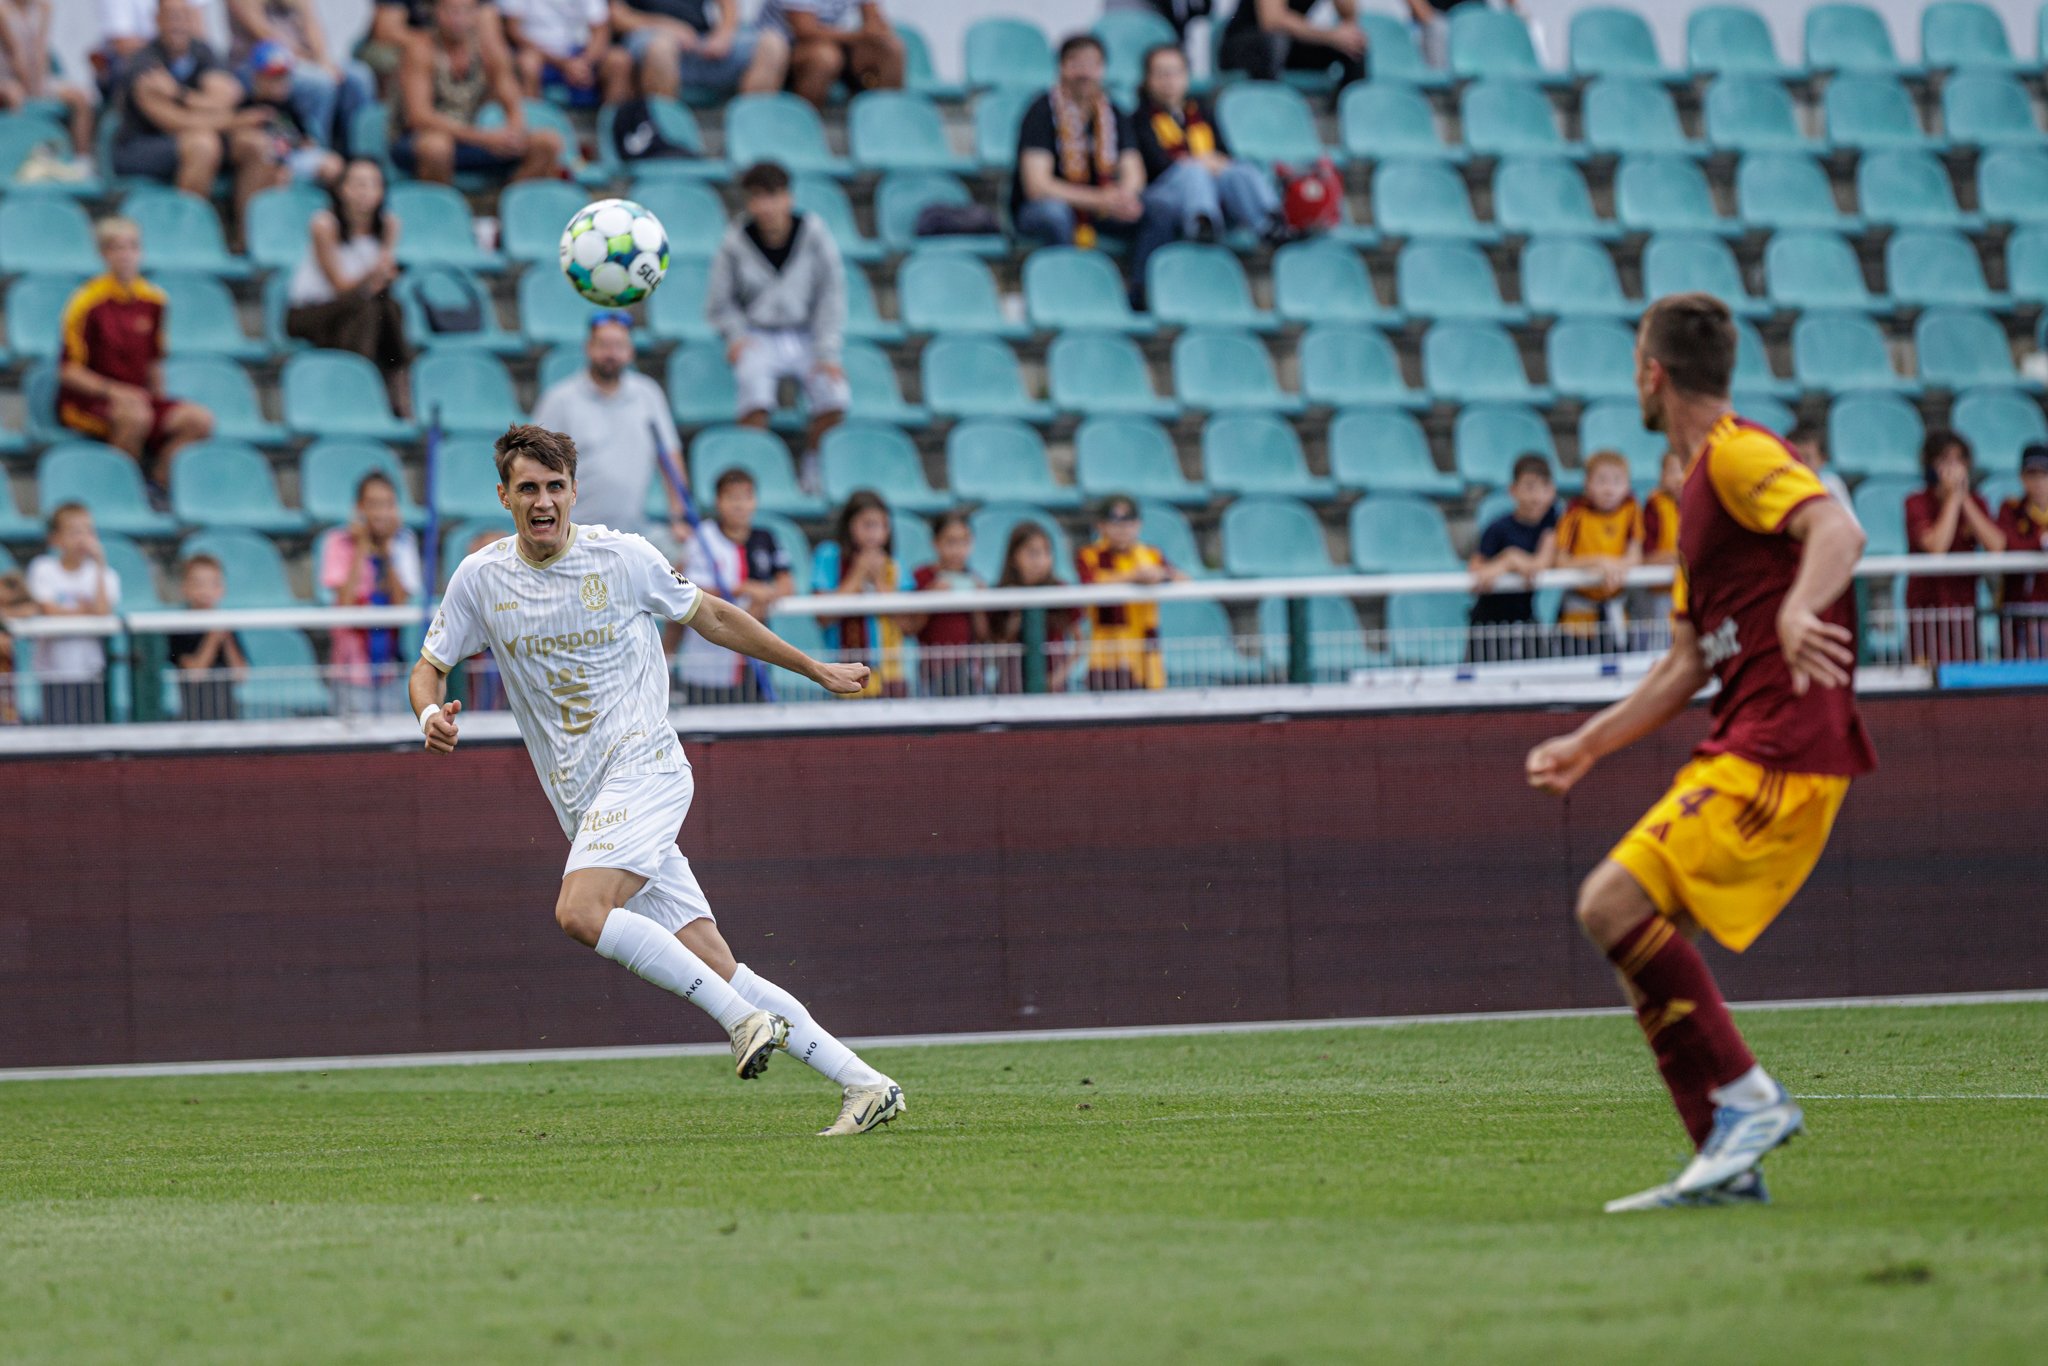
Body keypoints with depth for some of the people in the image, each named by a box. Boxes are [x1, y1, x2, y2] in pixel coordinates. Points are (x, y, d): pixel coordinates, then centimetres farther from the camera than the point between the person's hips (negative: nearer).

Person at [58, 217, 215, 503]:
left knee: (199, 420, -16)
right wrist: (112, 391, -23)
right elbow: (69, 372, -11)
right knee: (135, 416, -38)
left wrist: (159, 401, 5)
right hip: (86, 402, -6)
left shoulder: (152, 300, 7)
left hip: (139, 399, 6)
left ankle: (157, 484, -3)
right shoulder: (87, 302, -11)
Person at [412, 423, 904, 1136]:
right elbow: (429, 668, 12)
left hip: (645, 767, -4)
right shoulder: (481, 578, 6)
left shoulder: (623, 557, -2)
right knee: (714, 966, -4)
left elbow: (713, 618, 12)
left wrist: (816, 670, 18)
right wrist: (432, 713, -12)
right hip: (583, 803, 4)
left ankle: (746, 1019, -22)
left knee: (580, 912, -29)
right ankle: (863, 1084, -1)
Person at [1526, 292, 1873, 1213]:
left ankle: (1746, 1100, -14)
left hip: (1782, 748, -10)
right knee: (1628, 920, 7)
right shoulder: (1697, 488, 23)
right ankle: (1727, 1163, 6)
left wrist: (1798, 610, -45)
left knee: (1616, 903, -18)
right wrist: (1587, 746, 28)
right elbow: (1685, 667, 28)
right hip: (1740, 749, 10)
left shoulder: (1739, 455, -7)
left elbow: (1837, 530, -27)